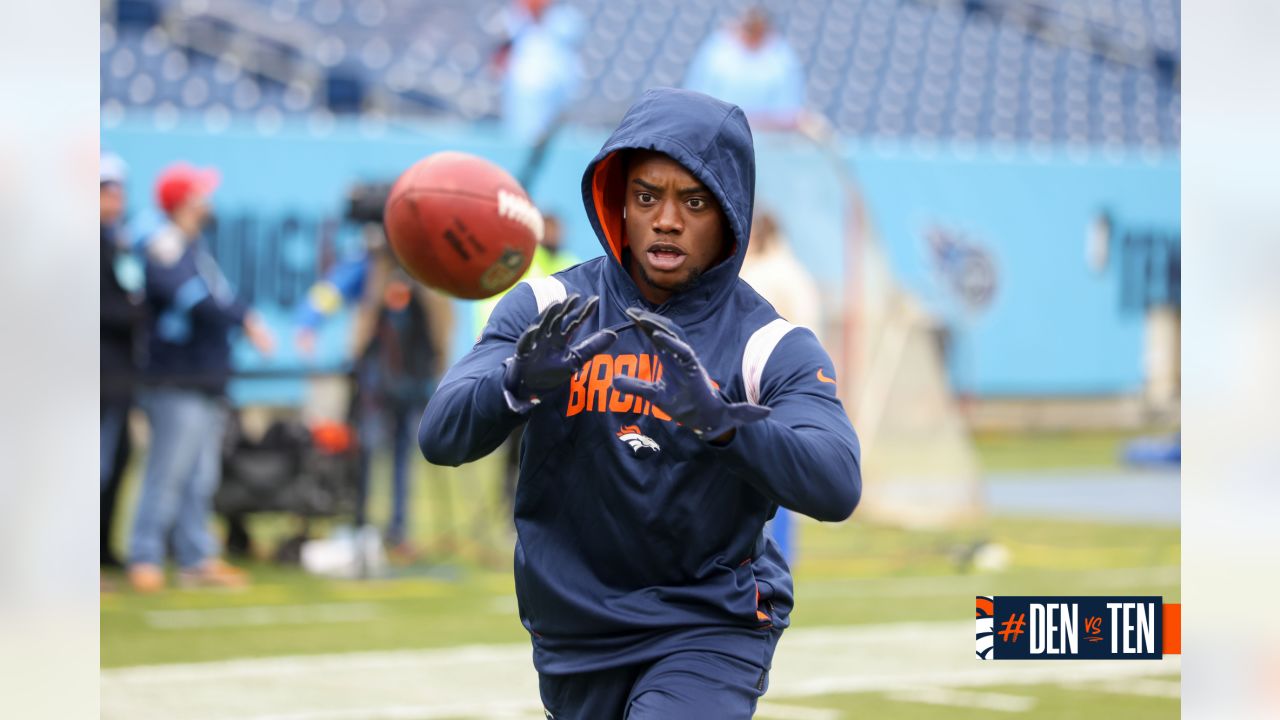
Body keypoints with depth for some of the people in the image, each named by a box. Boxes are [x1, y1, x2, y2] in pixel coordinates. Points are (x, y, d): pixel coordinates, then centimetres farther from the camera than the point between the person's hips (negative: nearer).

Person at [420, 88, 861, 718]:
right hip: (572, 636, 3)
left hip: (710, 632, -3)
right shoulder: (546, 310, -5)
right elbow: (440, 437, -16)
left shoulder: (772, 347, -11)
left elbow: (836, 488, -26)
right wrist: (518, 382, -38)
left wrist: (716, 419, -43)